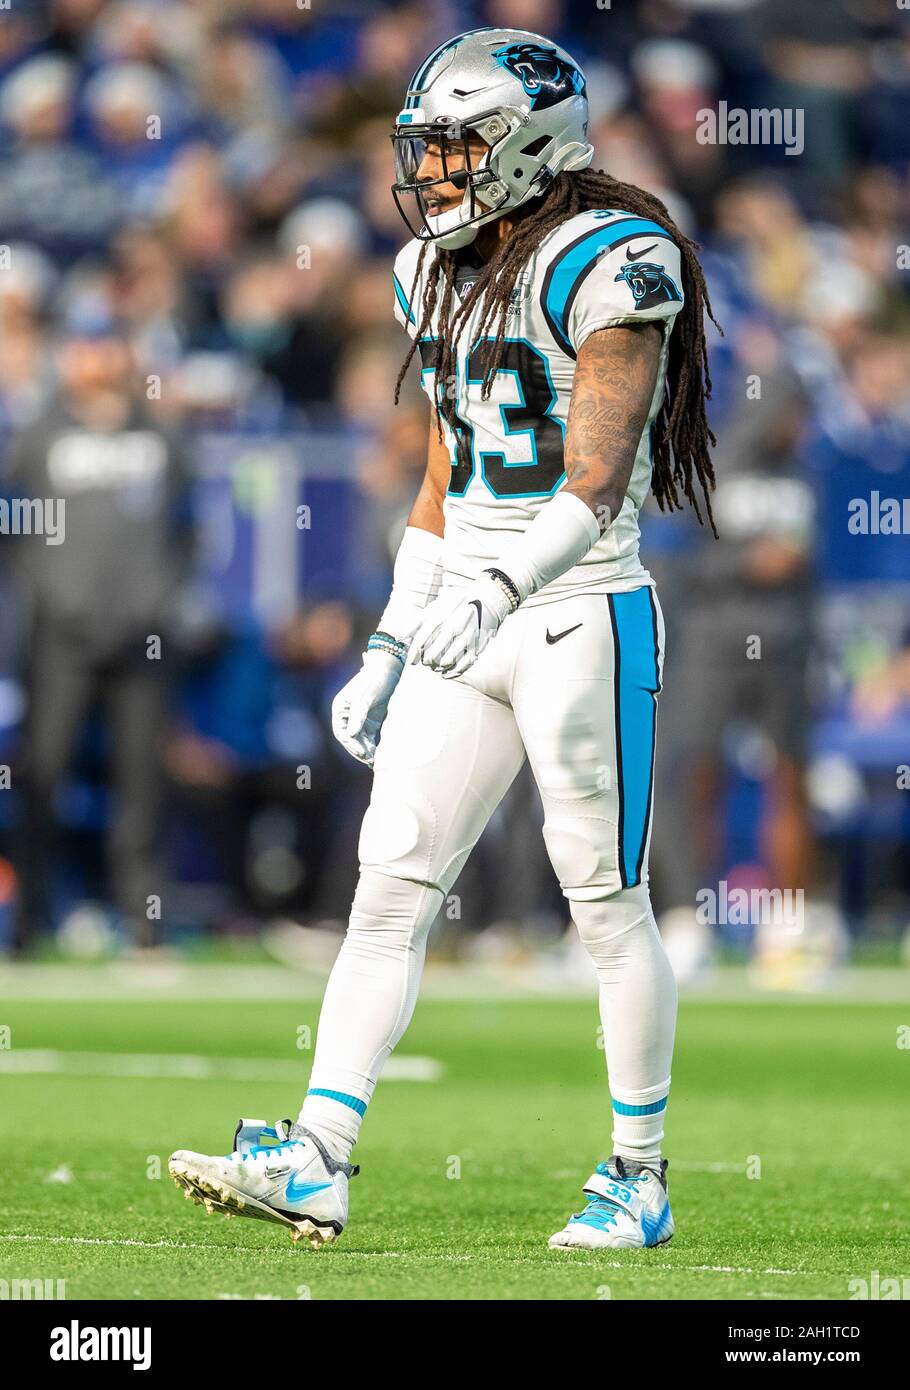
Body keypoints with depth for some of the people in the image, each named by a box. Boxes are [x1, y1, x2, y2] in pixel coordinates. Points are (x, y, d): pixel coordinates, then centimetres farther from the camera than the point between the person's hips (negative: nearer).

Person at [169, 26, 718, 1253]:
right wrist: (390, 648, 17)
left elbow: (596, 480, -19)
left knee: (608, 904, 1)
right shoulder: (449, 275, 14)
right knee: (390, 885, 0)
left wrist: (497, 588, -31)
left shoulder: (604, 266, -11)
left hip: (581, 613, -8)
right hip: (466, 624, 8)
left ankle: (640, 1177, 12)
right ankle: (314, 1164, -4)